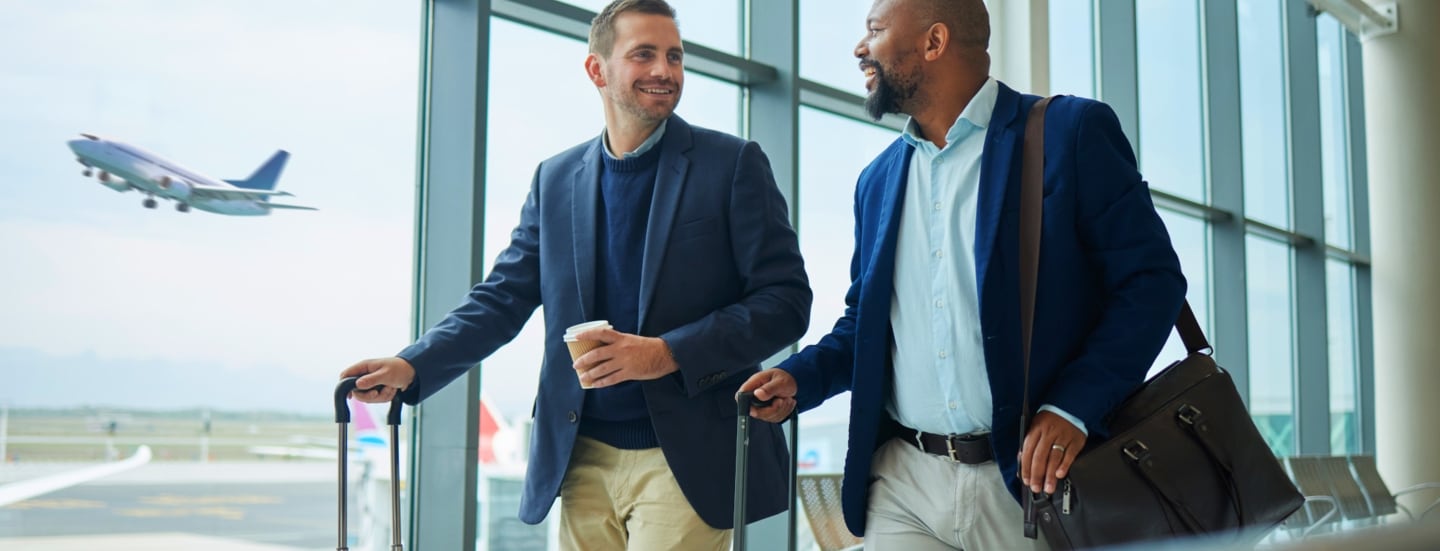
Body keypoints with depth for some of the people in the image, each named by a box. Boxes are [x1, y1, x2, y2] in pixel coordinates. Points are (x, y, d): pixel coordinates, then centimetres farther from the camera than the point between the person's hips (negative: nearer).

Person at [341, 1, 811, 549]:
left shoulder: (733, 163, -1)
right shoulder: (555, 179, 10)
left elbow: (785, 299, -6)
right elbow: (501, 299, 11)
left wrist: (669, 353, -18)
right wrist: (412, 366, -5)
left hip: (687, 457, -3)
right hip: (584, 459, 4)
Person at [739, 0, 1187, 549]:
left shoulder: (1071, 132, -4)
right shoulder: (878, 180, 13)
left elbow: (1152, 278, -7)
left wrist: (1072, 407, -18)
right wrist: (800, 376, 1)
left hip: (1032, 475, -4)